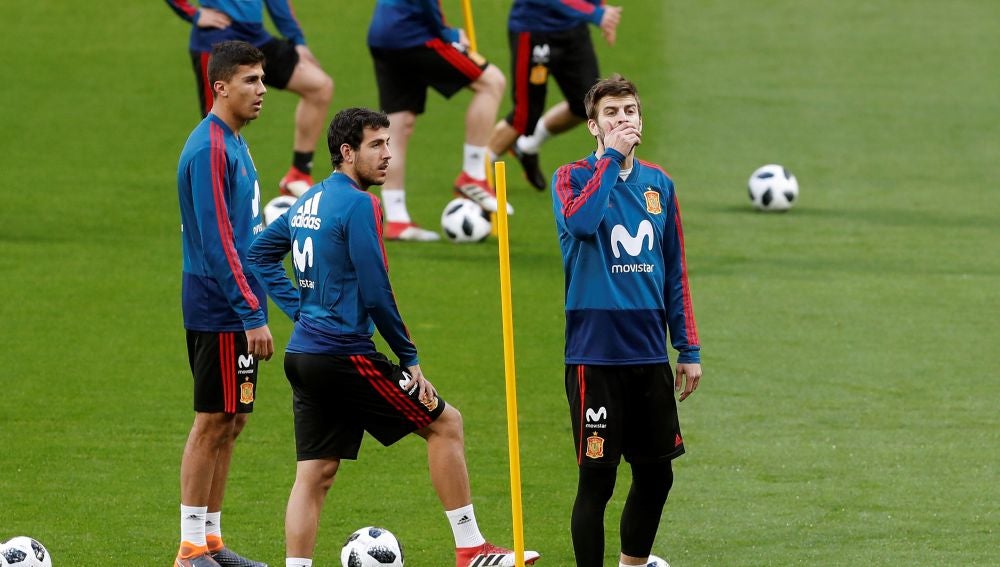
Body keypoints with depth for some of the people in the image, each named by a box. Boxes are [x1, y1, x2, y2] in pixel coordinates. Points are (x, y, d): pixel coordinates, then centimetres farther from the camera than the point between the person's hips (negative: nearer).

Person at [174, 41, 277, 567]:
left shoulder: (233, 143, 13)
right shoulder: (209, 149, -17)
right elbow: (216, 242, -21)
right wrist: (252, 315, -22)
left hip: (235, 307, 9)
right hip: (220, 308, -9)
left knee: (229, 424, 12)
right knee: (213, 422, -5)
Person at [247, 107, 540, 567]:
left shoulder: (310, 201, 13)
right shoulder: (358, 205, -13)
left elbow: (260, 254, 22)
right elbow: (375, 293, -16)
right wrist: (410, 359, -7)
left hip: (301, 354, 8)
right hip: (344, 353, -8)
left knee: (313, 475, 7)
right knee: (445, 423, 3)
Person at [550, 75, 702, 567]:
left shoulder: (659, 184, 11)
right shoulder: (573, 178, -3)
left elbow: (675, 272, 15)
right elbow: (579, 221, -27)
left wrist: (688, 349, 11)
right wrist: (611, 156, -18)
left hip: (649, 354, 5)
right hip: (595, 355, -5)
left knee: (656, 472, 11)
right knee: (597, 478, -4)